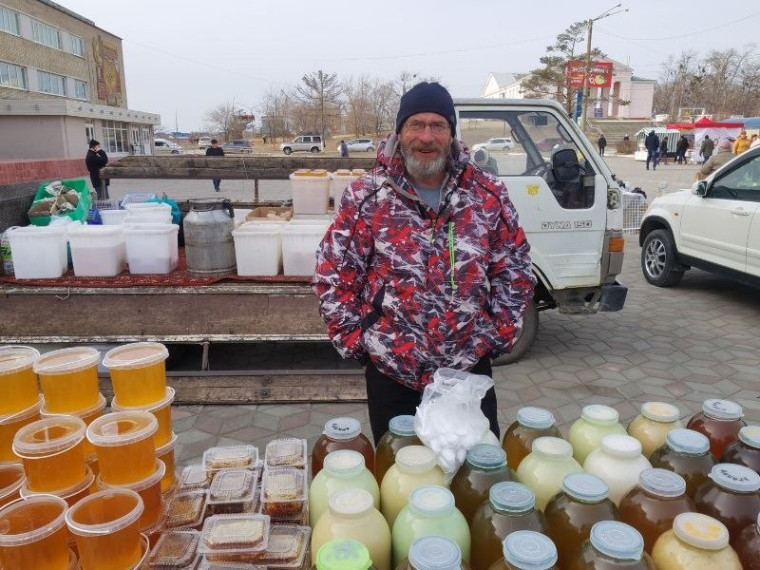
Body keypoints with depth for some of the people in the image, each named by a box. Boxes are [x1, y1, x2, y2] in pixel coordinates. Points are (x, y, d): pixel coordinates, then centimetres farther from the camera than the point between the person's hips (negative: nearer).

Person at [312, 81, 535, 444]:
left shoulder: (488, 194, -1)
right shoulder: (366, 197, -6)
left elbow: (514, 269, 6)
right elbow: (332, 276, -3)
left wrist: (500, 333, 0)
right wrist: (354, 341, -4)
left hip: (470, 367, 1)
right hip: (391, 372, -1)